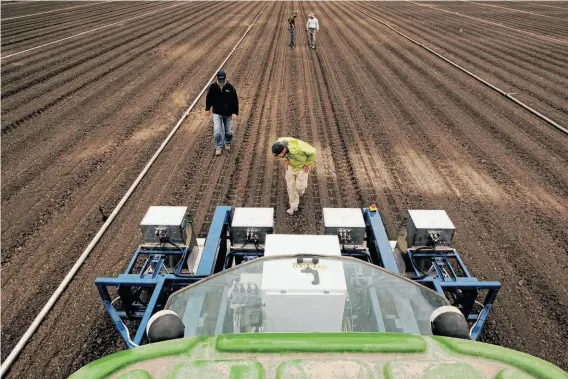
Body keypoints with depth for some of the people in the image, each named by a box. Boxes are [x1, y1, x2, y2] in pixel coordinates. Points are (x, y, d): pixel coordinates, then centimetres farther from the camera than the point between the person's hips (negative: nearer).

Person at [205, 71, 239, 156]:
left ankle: (228, 143, 38)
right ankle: (218, 147, 9)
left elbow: (235, 100, -7)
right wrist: (208, 108, 15)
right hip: (217, 113, 0)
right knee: (217, 131, -6)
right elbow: (209, 98, 6)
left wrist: (235, 112, -9)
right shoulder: (213, 87, -11)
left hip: (228, 113, 0)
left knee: (229, 131, 10)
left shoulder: (230, 88, -14)